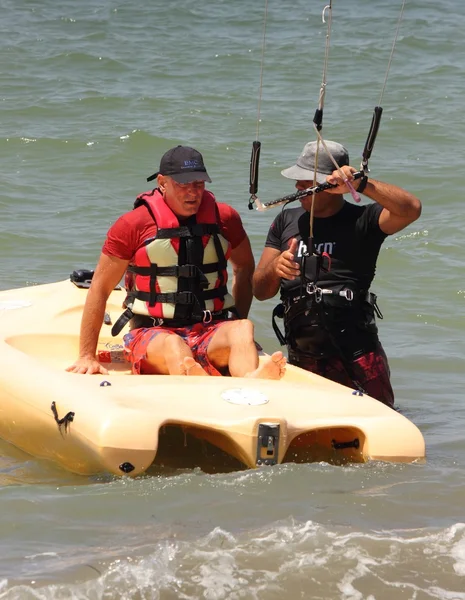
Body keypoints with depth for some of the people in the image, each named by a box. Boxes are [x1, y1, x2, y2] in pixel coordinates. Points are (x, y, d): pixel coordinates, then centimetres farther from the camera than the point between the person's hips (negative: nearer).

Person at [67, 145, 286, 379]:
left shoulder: (224, 218, 7)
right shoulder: (133, 224, -2)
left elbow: (245, 268, 26)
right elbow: (100, 289, 3)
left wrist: (238, 329, 14)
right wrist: (87, 356, 1)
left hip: (210, 332, 3)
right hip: (151, 333, -3)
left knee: (243, 329, -30)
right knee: (173, 347, -38)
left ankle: (250, 379, -63)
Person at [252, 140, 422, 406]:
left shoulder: (361, 221, -1)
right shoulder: (286, 222, 14)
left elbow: (411, 209, -20)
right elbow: (260, 291, 11)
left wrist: (360, 184, -27)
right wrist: (274, 269, -11)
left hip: (356, 354, -4)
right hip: (301, 358, 4)